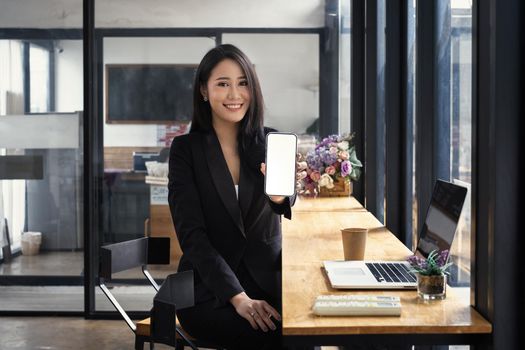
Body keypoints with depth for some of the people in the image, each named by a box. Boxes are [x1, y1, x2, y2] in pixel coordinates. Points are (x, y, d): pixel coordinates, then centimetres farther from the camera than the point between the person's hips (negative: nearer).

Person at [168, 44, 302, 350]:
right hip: (208, 292, -2)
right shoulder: (186, 149, 1)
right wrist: (238, 298, -20)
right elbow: (192, 234, -7)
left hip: (268, 281, 3)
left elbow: (287, 205, -8)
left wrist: (279, 195, -33)